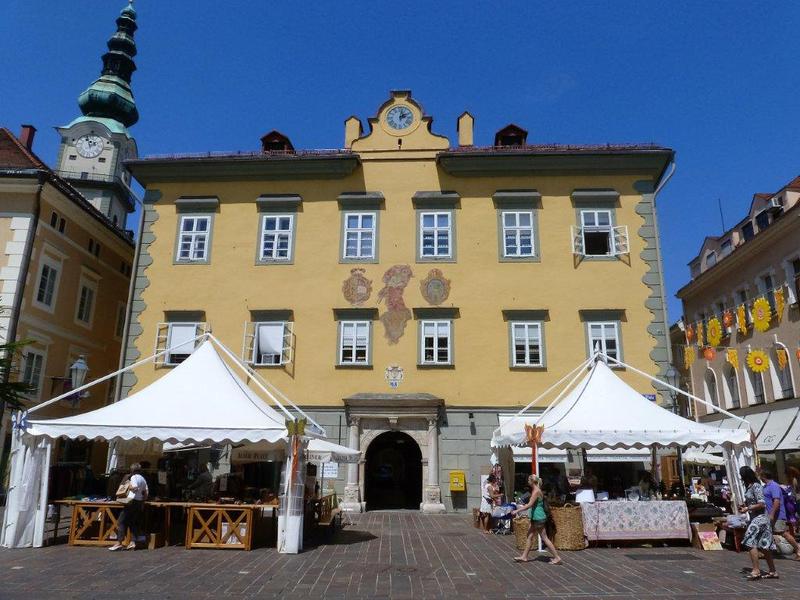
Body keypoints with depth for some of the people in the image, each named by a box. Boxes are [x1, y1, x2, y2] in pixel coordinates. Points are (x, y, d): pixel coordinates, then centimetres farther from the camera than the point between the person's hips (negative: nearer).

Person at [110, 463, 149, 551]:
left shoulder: (134, 477, -8)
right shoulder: (143, 479, 15)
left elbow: (134, 488, -21)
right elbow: (146, 492, 14)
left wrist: (129, 484, -6)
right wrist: (143, 501, 21)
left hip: (133, 502, -8)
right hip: (140, 503, 8)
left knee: (122, 522, -2)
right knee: (134, 523, 9)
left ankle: (119, 543, -6)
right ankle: (133, 543, 3)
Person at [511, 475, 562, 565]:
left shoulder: (536, 491, -18)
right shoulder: (535, 490, 11)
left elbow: (529, 505, -23)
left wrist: (517, 510, -19)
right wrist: (521, 507, 18)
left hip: (539, 518, -10)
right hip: (536, 518, 10)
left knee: (545, 538, -3)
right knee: (530, 536, 14)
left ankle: (557, 558, 5)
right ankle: (524, 557, 22)